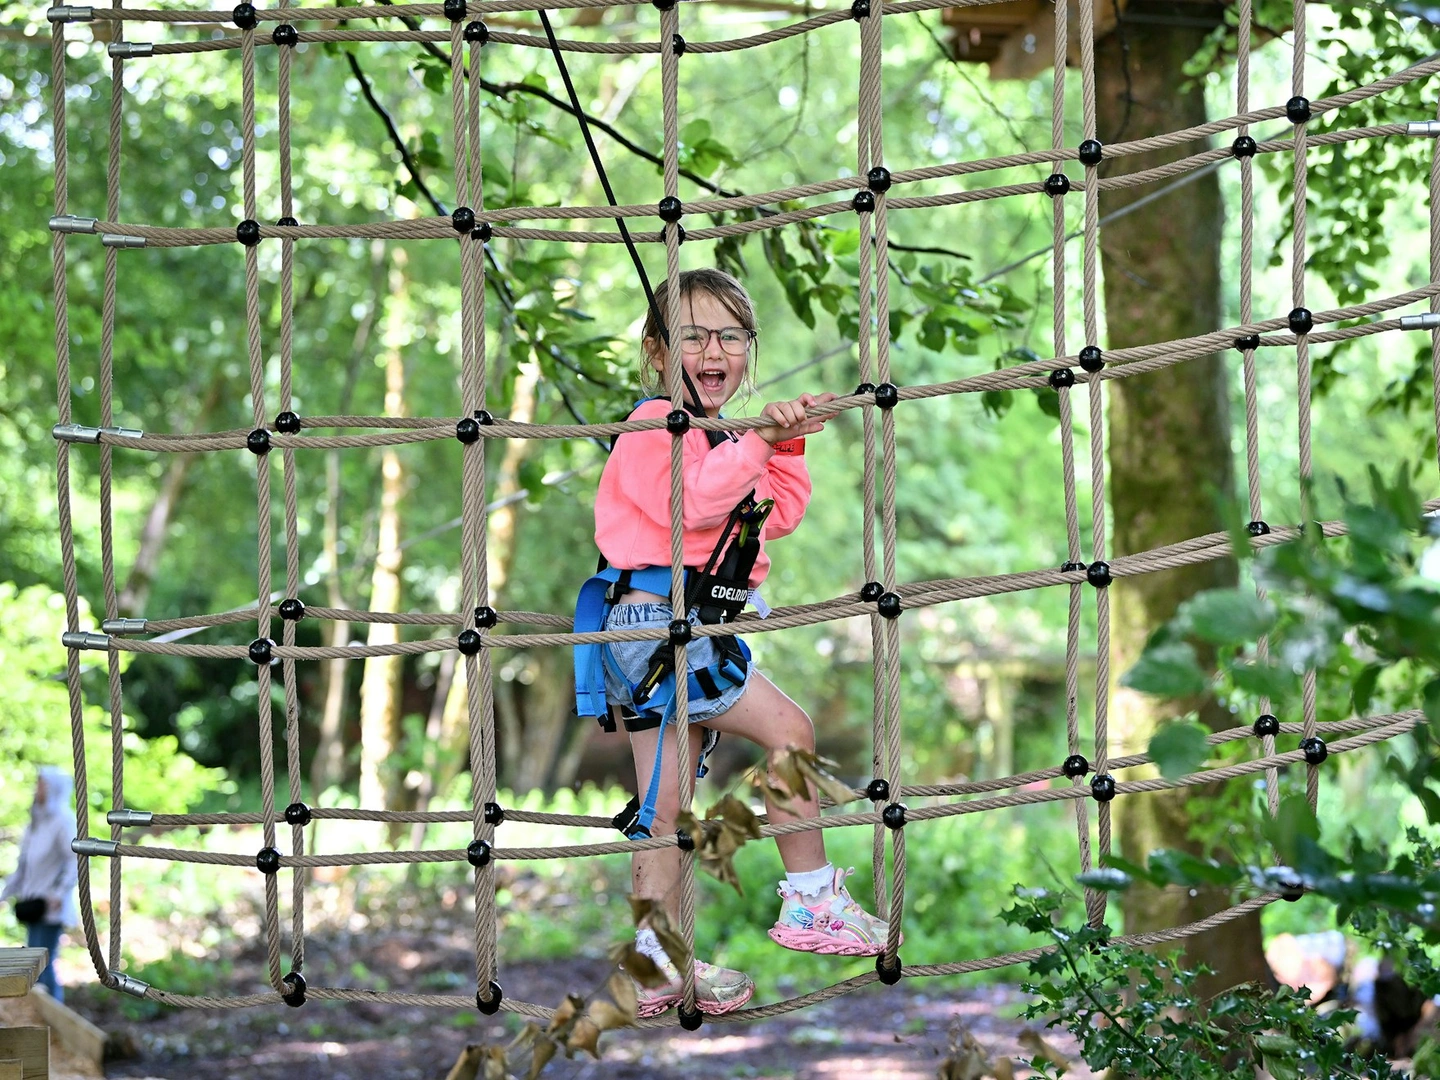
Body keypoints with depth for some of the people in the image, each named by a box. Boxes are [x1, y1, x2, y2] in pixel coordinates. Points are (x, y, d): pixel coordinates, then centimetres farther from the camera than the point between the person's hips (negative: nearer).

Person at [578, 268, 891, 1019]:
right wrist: (758, 442, -25)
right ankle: (810, 901, -4)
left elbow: (777, 516, 13)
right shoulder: (655, 426, -10)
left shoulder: (722, 439, 20)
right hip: (655, 622, -10)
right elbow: (688, 501, -26)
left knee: (665, 801, 8)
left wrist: (787, 447, 0)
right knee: (788, 728, -11)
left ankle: (660, 963, 10)